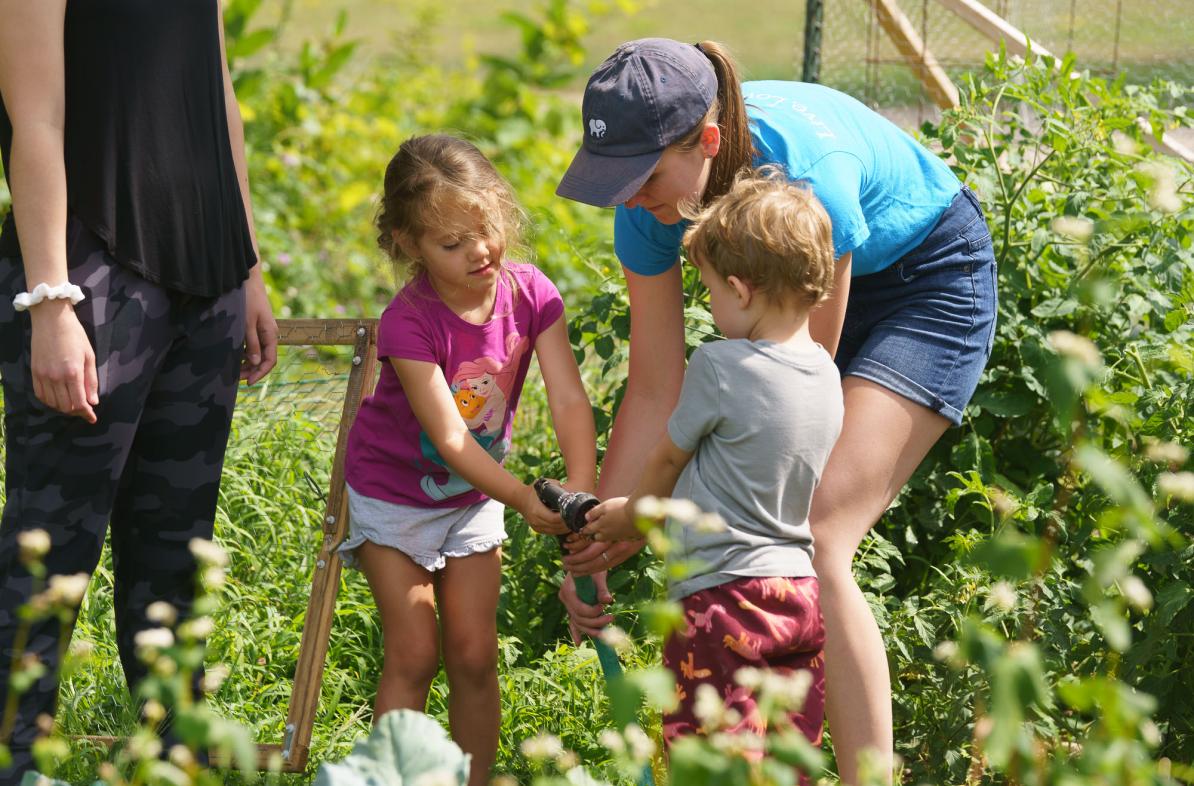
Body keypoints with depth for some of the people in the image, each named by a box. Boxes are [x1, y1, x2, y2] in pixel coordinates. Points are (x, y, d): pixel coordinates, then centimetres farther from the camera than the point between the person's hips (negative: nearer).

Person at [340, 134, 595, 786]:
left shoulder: (529, 293, -17)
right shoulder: (410, 322, -30)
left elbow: (569, 399, -22)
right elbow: (449, 438, -32)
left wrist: (582, 492, -37)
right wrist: (525, 500, -41)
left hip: (473, 495, 4)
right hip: (395, 492, -4)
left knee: (475, 656, 4)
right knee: (414, 656, -6)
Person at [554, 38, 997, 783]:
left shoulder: (805, 169, -38)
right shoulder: (649, 200, -19)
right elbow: (656, 393, -12)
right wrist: (597, 542, -15)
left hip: (932, 278, -7)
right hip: (832, 279, 7)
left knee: (816, 545, -20)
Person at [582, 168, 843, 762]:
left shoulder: (719, 366, -14)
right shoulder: (824, 373, 8)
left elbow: (667, 459, 2)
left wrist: (629, 515, 23)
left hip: (725, 596, -8)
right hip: (804, 595, 8)